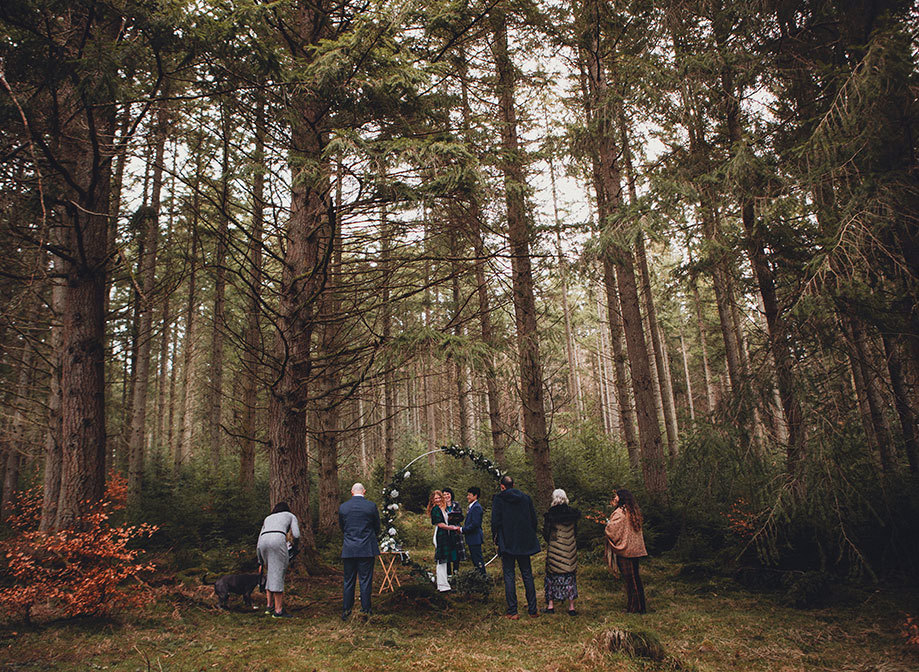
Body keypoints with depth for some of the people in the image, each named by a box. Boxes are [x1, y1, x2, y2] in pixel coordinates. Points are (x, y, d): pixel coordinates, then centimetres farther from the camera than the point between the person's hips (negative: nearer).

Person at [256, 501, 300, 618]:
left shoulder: (267, 518, 37)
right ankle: (278, 610, -2)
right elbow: (296, 535, 10)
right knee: (278, 574, -2)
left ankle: (270, 605, 23)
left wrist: (261, 563, 38)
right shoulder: (291, 516, 26)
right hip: (278, 539, -5)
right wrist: (295, 546, 31)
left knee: (270, 573, 20)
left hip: (263, 542, 5)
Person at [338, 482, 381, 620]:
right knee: (366, 580, 5)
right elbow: (377, 527, 4)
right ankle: (365, 610, 7)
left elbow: (342, 527, 12)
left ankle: (346, 610, 15)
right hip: (367, 549, -2)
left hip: (349, 549, 2)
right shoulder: (371, 506, -6)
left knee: (348, 581, 12)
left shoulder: (343, 507, -1)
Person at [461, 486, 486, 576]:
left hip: (475, 538, -10)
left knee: (478, 559, -5)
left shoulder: (476, 507, -17)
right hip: (472, 539, 10)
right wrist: (463, 529, 7)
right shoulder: (471, 507, 14)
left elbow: (475, 524, -23)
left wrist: (462, 530, -16)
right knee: (474, 558, 17)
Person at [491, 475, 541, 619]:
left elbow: (495, 521, -10)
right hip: (524, 543, 3)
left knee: (509, 576, 3)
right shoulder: (526, 498, 3)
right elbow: (534, 519, 6)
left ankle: (512, 611, 2)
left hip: (507, 543, -3)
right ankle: (532, 609, 16)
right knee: (527, 575, 12)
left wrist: (496, 540, 3)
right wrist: (531, 536, 16)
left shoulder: (498, 499, -7)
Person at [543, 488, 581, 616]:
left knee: (552, 576, 9)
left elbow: (546, 533, -8)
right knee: (570, 576, 8)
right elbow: (576, 531, 6)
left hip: (554, 548, -2)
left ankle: (550, 605, 11)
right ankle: (571, 607, 8)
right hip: (570, 548, 2)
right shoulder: (572, 512, -1)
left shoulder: (550, 513, -11)